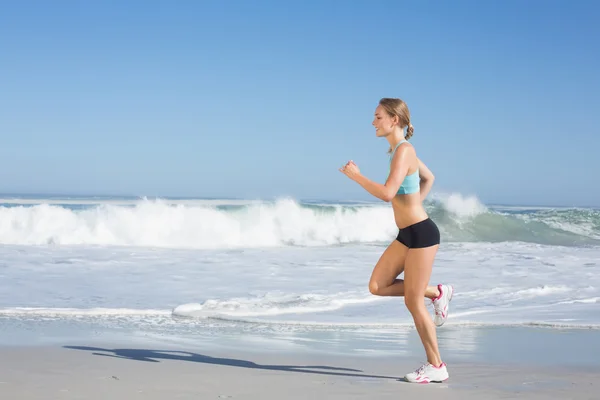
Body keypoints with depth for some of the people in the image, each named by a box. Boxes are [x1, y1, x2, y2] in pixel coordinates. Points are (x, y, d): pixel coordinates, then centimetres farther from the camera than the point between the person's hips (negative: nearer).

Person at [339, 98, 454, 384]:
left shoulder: (403, 151, -18)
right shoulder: (402, 150, 11)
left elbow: (387, 193, -28)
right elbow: (428, 178, 26)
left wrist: (356, 175, -16)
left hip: (422, 233, -9)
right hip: (406, 233, 9)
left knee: (413, 302, -1)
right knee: (377, 286, 7)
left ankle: (436, 366, 11)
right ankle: (437, 293, 20)